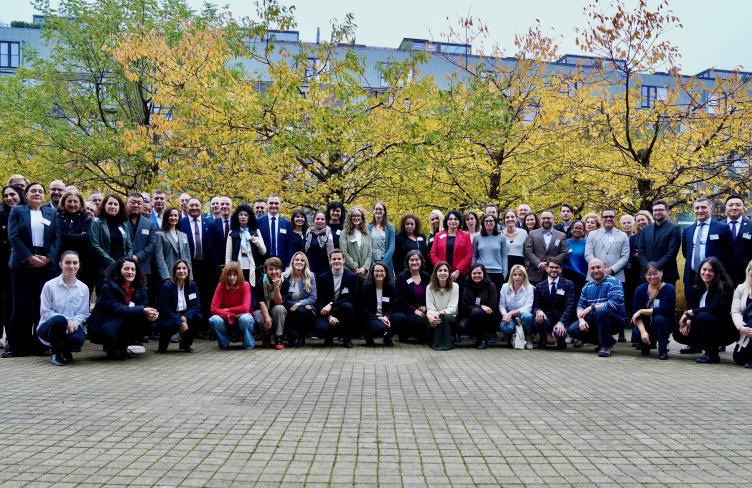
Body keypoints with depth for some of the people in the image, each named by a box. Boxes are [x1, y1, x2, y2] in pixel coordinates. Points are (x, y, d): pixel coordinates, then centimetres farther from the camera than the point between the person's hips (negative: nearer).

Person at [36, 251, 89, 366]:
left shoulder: (84, 288, 3)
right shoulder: (49, 285, -6)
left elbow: (83, 313, 3)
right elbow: (45, 312, -7)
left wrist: (74, 322, -20)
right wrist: (66, 320, -21)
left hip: (72, 326, 2)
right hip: (49, 327, -1)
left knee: (78, 339, -35)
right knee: (60, 320, -38)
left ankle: (65, 351, 6)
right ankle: (55, 352, -8)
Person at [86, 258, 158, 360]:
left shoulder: (139, 288, -1)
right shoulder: (108, 286, -18)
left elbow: (143, 307, -7)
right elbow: (117, 309, -29)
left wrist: (150, 314, -33)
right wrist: (142, 311, -38)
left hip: (124, 325, 6)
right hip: (101, 326, -6)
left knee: (146, 321, -18)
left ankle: (121, 346, 4)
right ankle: (111, 348, 0)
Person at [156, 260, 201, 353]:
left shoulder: (192, 286, 0)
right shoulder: (167, 287, -14)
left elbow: (196, 305, -6)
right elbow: (164, 309, -18)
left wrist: (185, 317, -25)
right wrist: (180, 323, -28)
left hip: (185, 316, 5)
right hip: (168, 318, -5)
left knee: (198, 318, -22)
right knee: (169, 325, -36)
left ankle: (185, 344, 2)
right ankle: (162, 345, -1)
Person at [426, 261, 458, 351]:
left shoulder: (454, 286, -4)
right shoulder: (430, 287, -1)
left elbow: (452, 308, -10)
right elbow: (430, 308, -8)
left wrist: (440, 313, -29)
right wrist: (431, 316, -32)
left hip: (449, 317, 0)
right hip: (436, 317, 0)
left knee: (447, 317, -35)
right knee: (434, 321, -35)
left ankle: (446, 343, -20)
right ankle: (435, 342, -14)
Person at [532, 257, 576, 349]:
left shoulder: (568, 284, 2)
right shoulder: (539, 286, 9)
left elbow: (569, 306, -8)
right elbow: (536, 306, 3)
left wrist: (561, 322, -24)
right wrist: (538, 311, -23)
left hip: (561, 320, -2)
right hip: (546, 318, 2)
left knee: (559, 334, -33)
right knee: (538, 319, -32)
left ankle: (560, 340, 8)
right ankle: (543, 339, 1)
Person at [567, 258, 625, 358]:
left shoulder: (613, 283, -12)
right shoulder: (587, 286, 10)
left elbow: (614, 304, -26)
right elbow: (580, 305, 10)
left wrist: (591, 307, -20)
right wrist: (581, 319, -12)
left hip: (615, 321, -7)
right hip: (594, 321, 7)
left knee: (601, 311, -38)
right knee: (572, 330, -10)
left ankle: (606, 346, -18)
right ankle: (604, 341, 8)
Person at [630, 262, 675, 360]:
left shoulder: (669, 289, -11)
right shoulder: (640, 289, -4)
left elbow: (664, 310, -25)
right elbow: (635, 313, -12)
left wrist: (641, 311, -21)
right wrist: (643, 331, -25)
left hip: (664, 324, -2)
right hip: (645, 324, 2)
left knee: (658, 318, -35)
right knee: (636, 333, -28)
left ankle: (663, 350, -13)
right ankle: (647, 345, 11)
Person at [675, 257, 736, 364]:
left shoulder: (724, 287, -14)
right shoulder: (699, 288, 7)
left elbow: (714, 308, -27)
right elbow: (691, 307, 3)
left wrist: (689, 313, -25)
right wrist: (688, 320, -18)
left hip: (725, 330, -6)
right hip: (707, 328, 7)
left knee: (702, 317, -35)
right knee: (678, 333, -11)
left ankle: (712, 354, -18)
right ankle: (697, 346, 19)